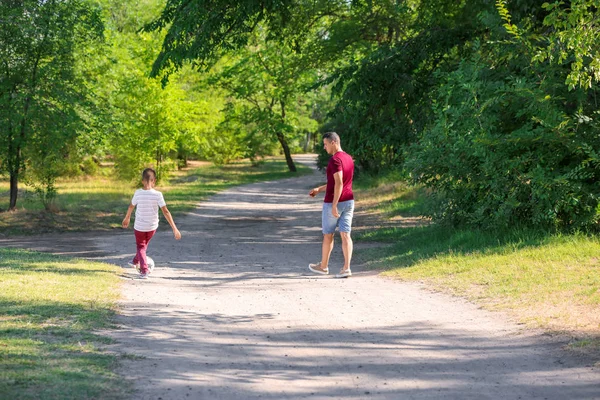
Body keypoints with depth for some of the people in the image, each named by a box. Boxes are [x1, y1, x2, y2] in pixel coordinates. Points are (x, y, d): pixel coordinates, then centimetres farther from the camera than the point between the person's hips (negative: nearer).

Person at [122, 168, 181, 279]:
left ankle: (144, 270, -1)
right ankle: (136, 262, 46)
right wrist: (174, 228, -16)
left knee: (141, 247, 14)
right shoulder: (157, 195, -18)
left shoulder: (138, 193, -15)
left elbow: (131, 207, 3)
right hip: (152, 227, 1)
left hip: (139, 226, -1)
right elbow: (165, 212, -19)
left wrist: (127, 218, 23)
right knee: (145, 243, 27)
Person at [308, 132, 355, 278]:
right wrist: (319, 189, 24)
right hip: (348, 201, 7)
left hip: (333, 202, -7)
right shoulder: (349, 158, 12)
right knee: (345, 234, 2)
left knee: (328, 235, 8)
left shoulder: (335, 160, -17)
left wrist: (334, 205, -25)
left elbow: (338, 183, -25)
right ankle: (346, 268, -6)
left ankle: (323, 266, 22)